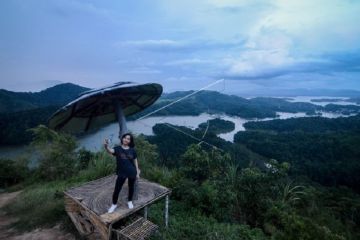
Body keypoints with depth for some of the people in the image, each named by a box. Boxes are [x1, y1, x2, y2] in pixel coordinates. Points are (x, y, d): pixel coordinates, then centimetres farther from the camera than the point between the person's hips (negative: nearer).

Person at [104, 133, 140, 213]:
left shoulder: (132, 150, -3)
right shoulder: (118, 149, -8)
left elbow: (135, 161, 4)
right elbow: (110, 151, -30)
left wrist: (137, 172, 5)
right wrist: (106, 146, -53)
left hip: (132, 172, 1)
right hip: (122, 173, -1)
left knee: (131, 187, 18)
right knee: (117, 189, 6)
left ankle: (130, 201, 43)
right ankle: (114, 204, 31)